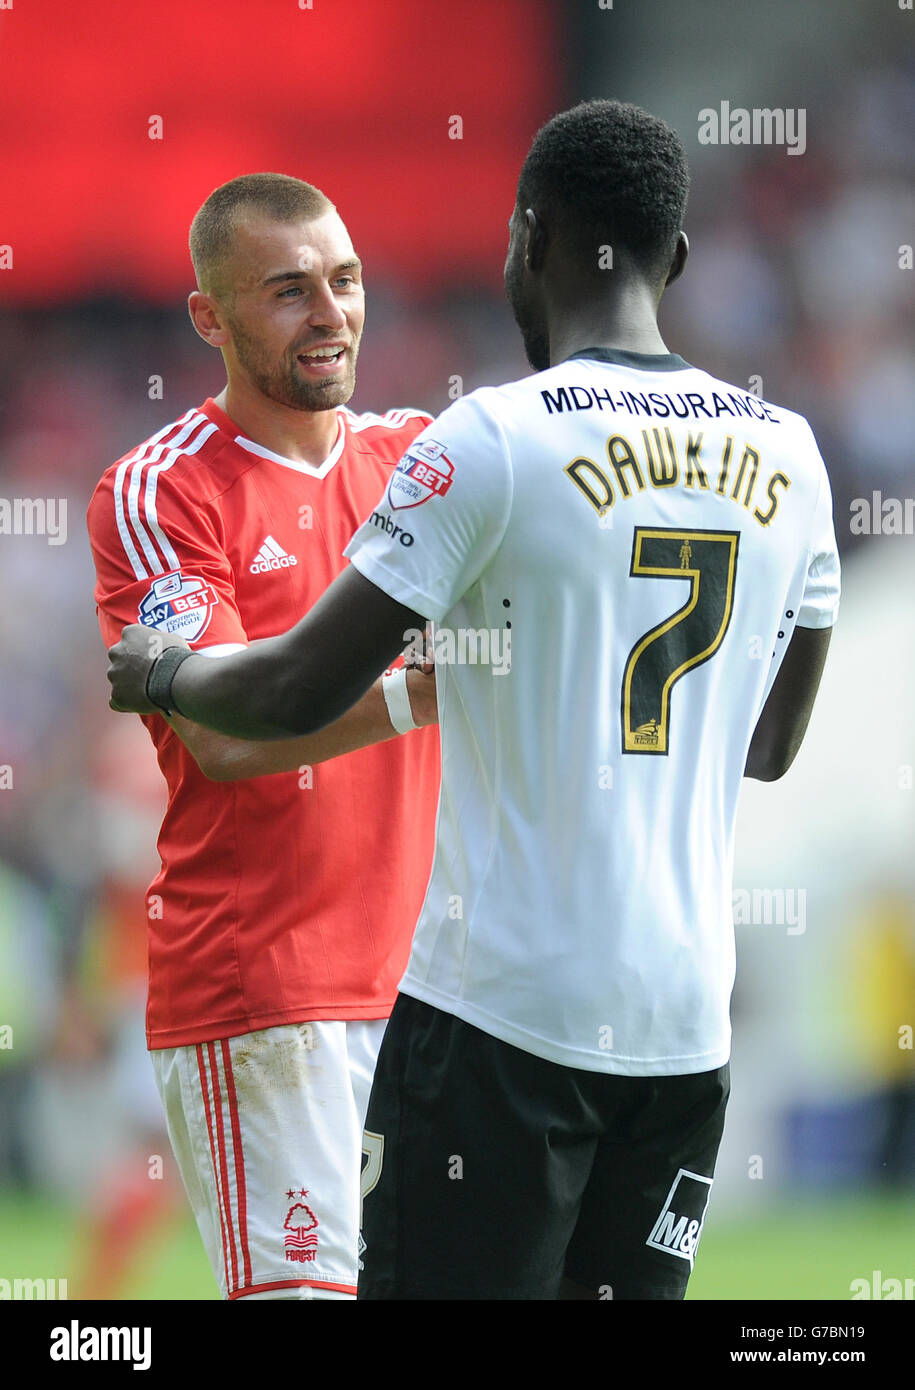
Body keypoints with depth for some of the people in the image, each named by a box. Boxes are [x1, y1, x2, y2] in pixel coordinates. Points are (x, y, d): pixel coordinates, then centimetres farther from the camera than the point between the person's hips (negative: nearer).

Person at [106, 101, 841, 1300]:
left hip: (507, 1009, -5)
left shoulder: (497, 438, -11)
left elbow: (302, 694, -9)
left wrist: (153, 675, 12)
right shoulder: (785, 453, 7)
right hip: (688, 1020, 5)